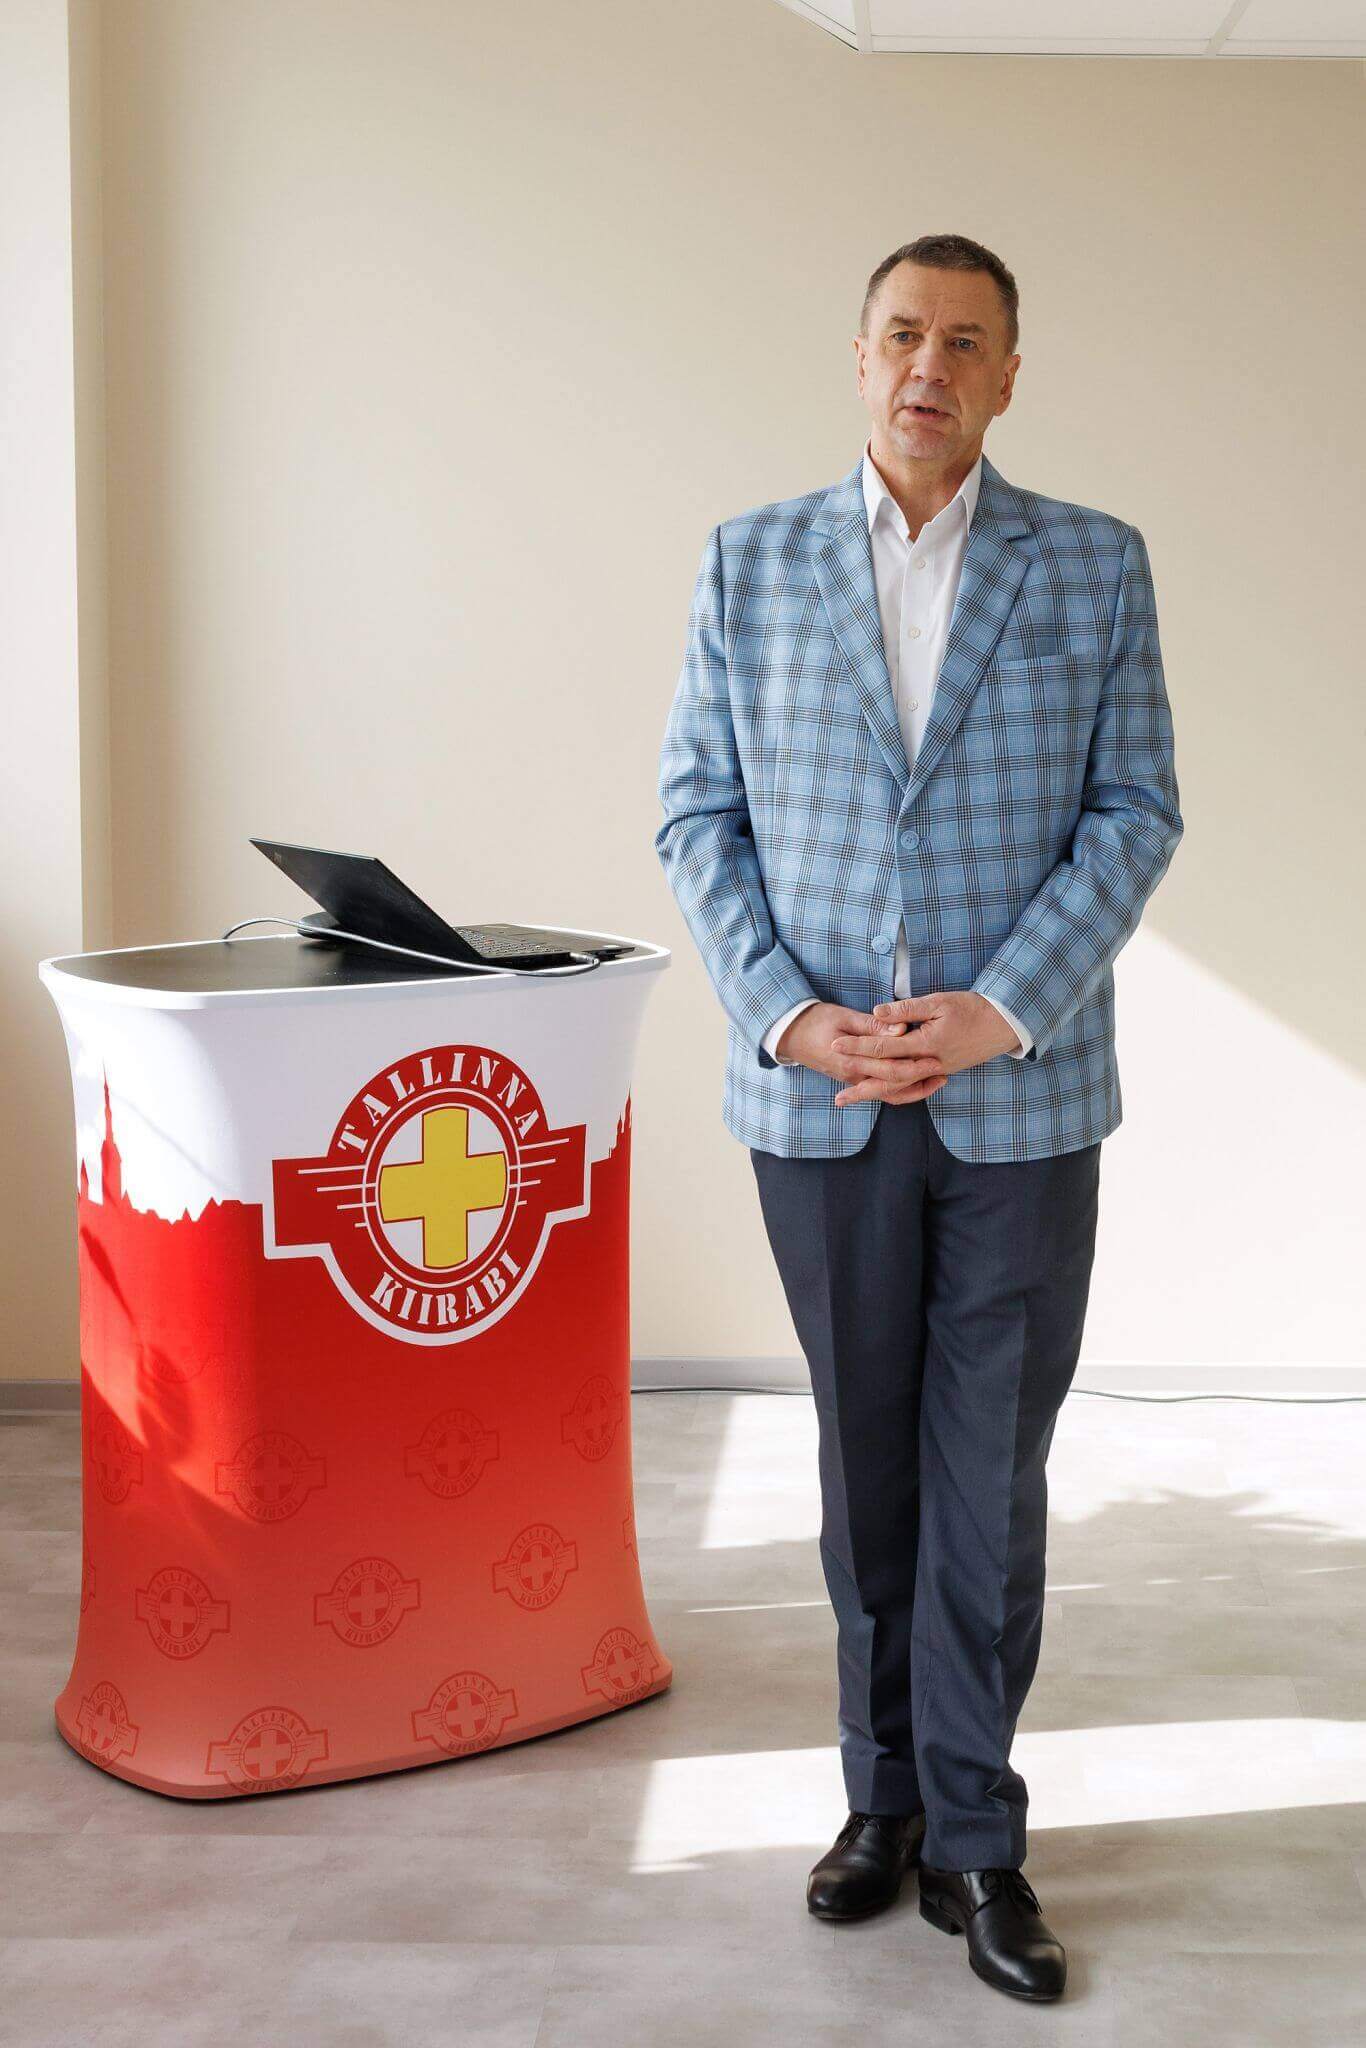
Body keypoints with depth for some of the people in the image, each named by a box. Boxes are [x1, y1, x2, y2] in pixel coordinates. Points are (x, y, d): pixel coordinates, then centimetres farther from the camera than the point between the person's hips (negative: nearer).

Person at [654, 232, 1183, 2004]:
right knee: (867, 1462, 12)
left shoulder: (1095, 565, 3)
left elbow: (1136, 816, -1)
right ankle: (886, 1792, 28)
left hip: (1022, 1096, -1)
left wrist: (998, 1010, -14)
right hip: (821, 1098, 1)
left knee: (992, 1475, 4)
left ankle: (975, 1840, 18)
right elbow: (698, 813, 3)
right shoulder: (754, 561, 5)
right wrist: (785, 1012, -11)